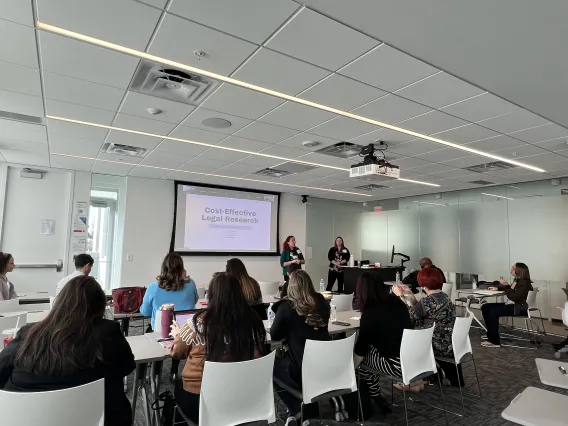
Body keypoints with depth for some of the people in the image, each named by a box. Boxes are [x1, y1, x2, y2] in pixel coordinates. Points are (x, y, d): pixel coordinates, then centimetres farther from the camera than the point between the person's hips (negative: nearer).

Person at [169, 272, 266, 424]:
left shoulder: (198, 322, -18)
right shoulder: (251, 321, -15)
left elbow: (177, 353, 0)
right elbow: (255, 356, 0)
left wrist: (177, 334, 21)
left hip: (196, 397, -2)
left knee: (178, 387, 33)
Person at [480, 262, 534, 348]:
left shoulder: (524, 283, -18)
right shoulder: (516, 280, 7)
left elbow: (513, 297, -25)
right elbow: (511, 290, 28)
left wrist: (506, 285, -22)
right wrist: (498, 288, 15)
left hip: (518, 308, -10)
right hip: (510, 305, 10)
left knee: (493, 312, -28)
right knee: (485, 307, 2)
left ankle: (494, 341, -19)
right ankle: (491, 333, 11)